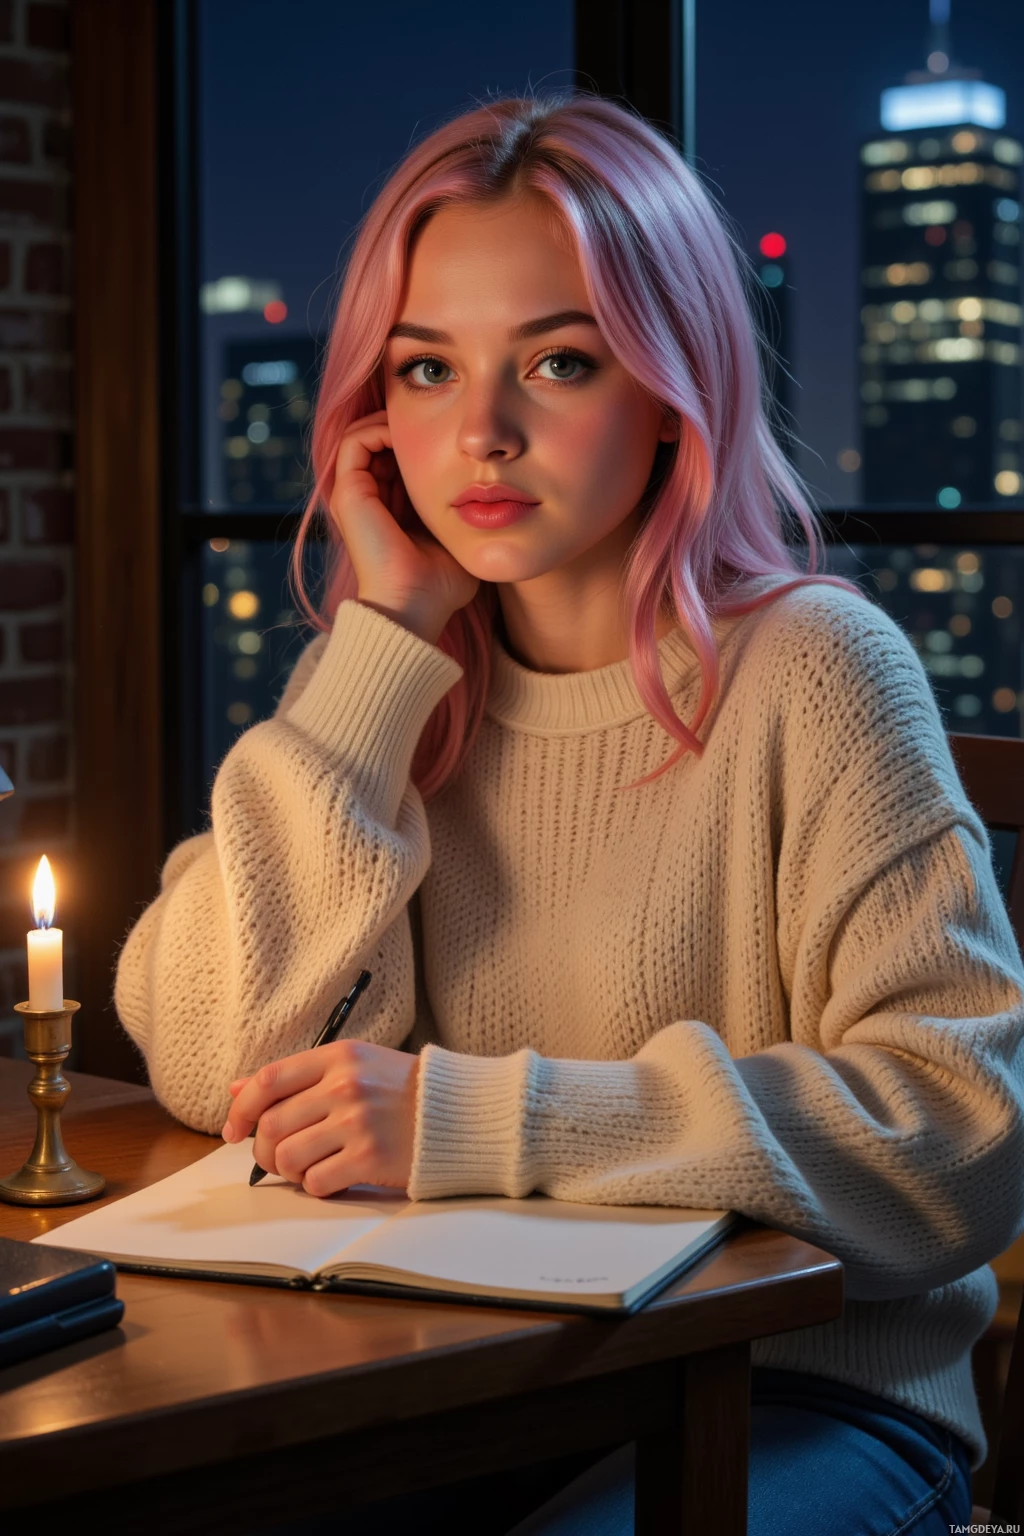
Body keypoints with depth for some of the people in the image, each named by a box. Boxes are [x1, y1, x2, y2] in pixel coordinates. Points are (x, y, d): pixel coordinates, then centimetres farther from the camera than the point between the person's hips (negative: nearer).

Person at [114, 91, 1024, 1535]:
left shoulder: (810, 670, -10)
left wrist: (473, 1120, -24)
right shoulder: (388, 683, 5)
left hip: (801, 1397, -3)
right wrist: (382, 646, -10)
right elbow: (210, 1066, -7)